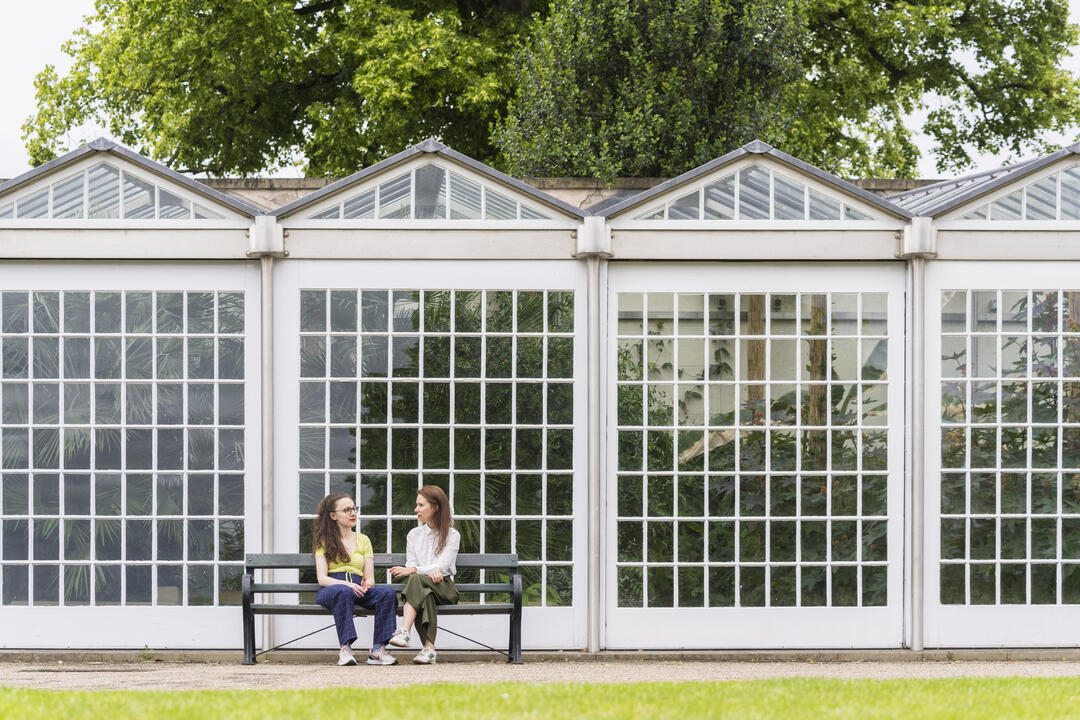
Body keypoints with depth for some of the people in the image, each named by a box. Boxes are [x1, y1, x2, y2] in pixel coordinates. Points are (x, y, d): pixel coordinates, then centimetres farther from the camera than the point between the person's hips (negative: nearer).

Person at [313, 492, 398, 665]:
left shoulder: (363, 540, 23)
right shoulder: (324, 541, 13)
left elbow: (370, 578, 15)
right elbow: (322, 578, -1)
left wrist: (367, 585, -11)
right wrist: (347, 584, -20)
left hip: (358, 591, 3)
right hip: (330, 590, -3)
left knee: (387, 592, -28)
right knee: (344, 592, -40)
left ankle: (378, 649, -35)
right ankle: (345, 649, -46)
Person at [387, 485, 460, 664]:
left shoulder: (452, 535, 4)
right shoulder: (414, 535, 19)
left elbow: (443, 566, -9)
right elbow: (411, 564, 8)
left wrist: (414, 570, -24)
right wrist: (430, 572, -15)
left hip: (445, 588, -3)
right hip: (421, 587, 3)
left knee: (416, 579, -36)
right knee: (424, 595, -37)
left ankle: (404, 632, -51)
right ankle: (429, 647, -49)